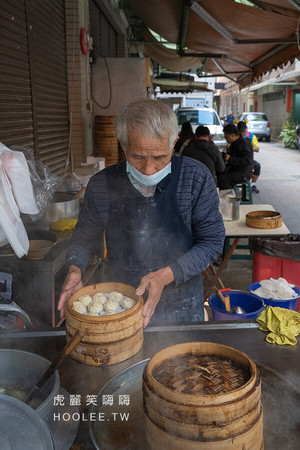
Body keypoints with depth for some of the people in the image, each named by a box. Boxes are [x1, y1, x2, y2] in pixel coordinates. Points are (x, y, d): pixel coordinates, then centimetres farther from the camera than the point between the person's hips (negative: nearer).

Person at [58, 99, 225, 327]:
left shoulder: (196, 178, -16)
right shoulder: (101, 185, -12)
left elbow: (212, 241, -11)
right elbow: (83, 237, 3)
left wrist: (166, 275, -24)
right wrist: (74, 269, -17)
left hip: (181, 307, 0)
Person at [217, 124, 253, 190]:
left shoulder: (245, 144, -16)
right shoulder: (234, 144, 15)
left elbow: (247, 160, -28)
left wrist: (230, 159, -28)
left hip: (244, 173, -10)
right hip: (234, 170, 10)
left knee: (222, 179, -27)